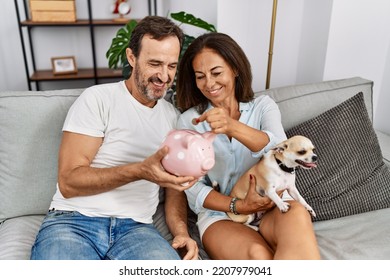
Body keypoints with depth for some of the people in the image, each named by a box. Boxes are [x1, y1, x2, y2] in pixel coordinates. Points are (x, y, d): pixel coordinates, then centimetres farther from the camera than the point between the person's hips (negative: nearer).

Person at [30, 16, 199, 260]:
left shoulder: (173, 116, 13)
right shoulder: (98, 98, -3)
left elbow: (175, 186, 15)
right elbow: (68, 182, -9)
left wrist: (181, 231, -5)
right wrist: (140, 171, -22)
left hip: (135, 228, 3)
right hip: (74, 221, -2)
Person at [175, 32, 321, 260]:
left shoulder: (263, 105, 5)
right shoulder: (189, 120, 3)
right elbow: (193, 187, -1)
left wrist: (232, 127, -35)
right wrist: (238, 206, -17)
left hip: (270, 208, 2)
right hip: (220, 213, -1)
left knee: (296, 213, -33)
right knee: (258, 256, -33)